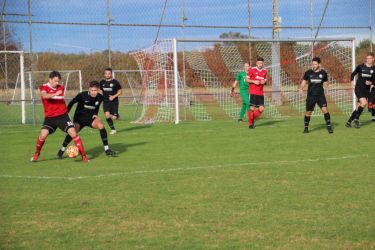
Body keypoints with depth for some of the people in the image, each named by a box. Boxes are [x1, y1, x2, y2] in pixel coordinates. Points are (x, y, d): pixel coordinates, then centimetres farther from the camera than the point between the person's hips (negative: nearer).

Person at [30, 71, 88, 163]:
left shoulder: (61, 87, 8)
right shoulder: (44, 87, -6)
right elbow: (44, 96, -30)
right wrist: (55, 94, -43)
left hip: (62, 115, 2)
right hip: (50, 117, -2)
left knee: (73, 133, -10)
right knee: (43, 135, -16)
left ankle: (83, 156, -5)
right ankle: (36, 155, 10)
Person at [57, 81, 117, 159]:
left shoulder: (100, 98, -7)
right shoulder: (82, 95, -19)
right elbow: (72, 103, -8)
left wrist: (95, 114, -1)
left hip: (90, 118, 3)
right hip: (79, 119, -3)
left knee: (101, 126, -25)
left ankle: (107, 150, -16)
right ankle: (61, 151, 1)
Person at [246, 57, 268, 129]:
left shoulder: (264, 71, 11)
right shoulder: (252, 70, -2)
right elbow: (247, 79, 0)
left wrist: (264, 82, -2)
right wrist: (254, 81, -16)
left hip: (260, 93, 4)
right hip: (253, 92, -4)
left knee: (261, 109, -3)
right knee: (252, 108, -7)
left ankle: (253, 120, 19)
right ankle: (250, 123, 7)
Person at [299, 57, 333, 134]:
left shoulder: (323, 73, 1)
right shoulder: (308, 73, 0)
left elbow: (325, 82, 16)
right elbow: (304, 81, 10)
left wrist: (325, 86, -4)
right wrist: (301, 88, -5)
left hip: (320, 95, 0)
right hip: (310, 96, 0)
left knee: (325, 109, -14)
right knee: (308, 112, 3)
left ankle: (329, 126, -6)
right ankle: (306, 127, 23)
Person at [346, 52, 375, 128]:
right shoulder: (360, 67, -2)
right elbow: (353, 74, 10)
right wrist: (352, 81, -5)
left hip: (366, 90, 3)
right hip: (359, 88, -3)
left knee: (358, 107, 3)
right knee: (364, 102, -24)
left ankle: (349, 121, 14)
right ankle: (356, 119, -8)